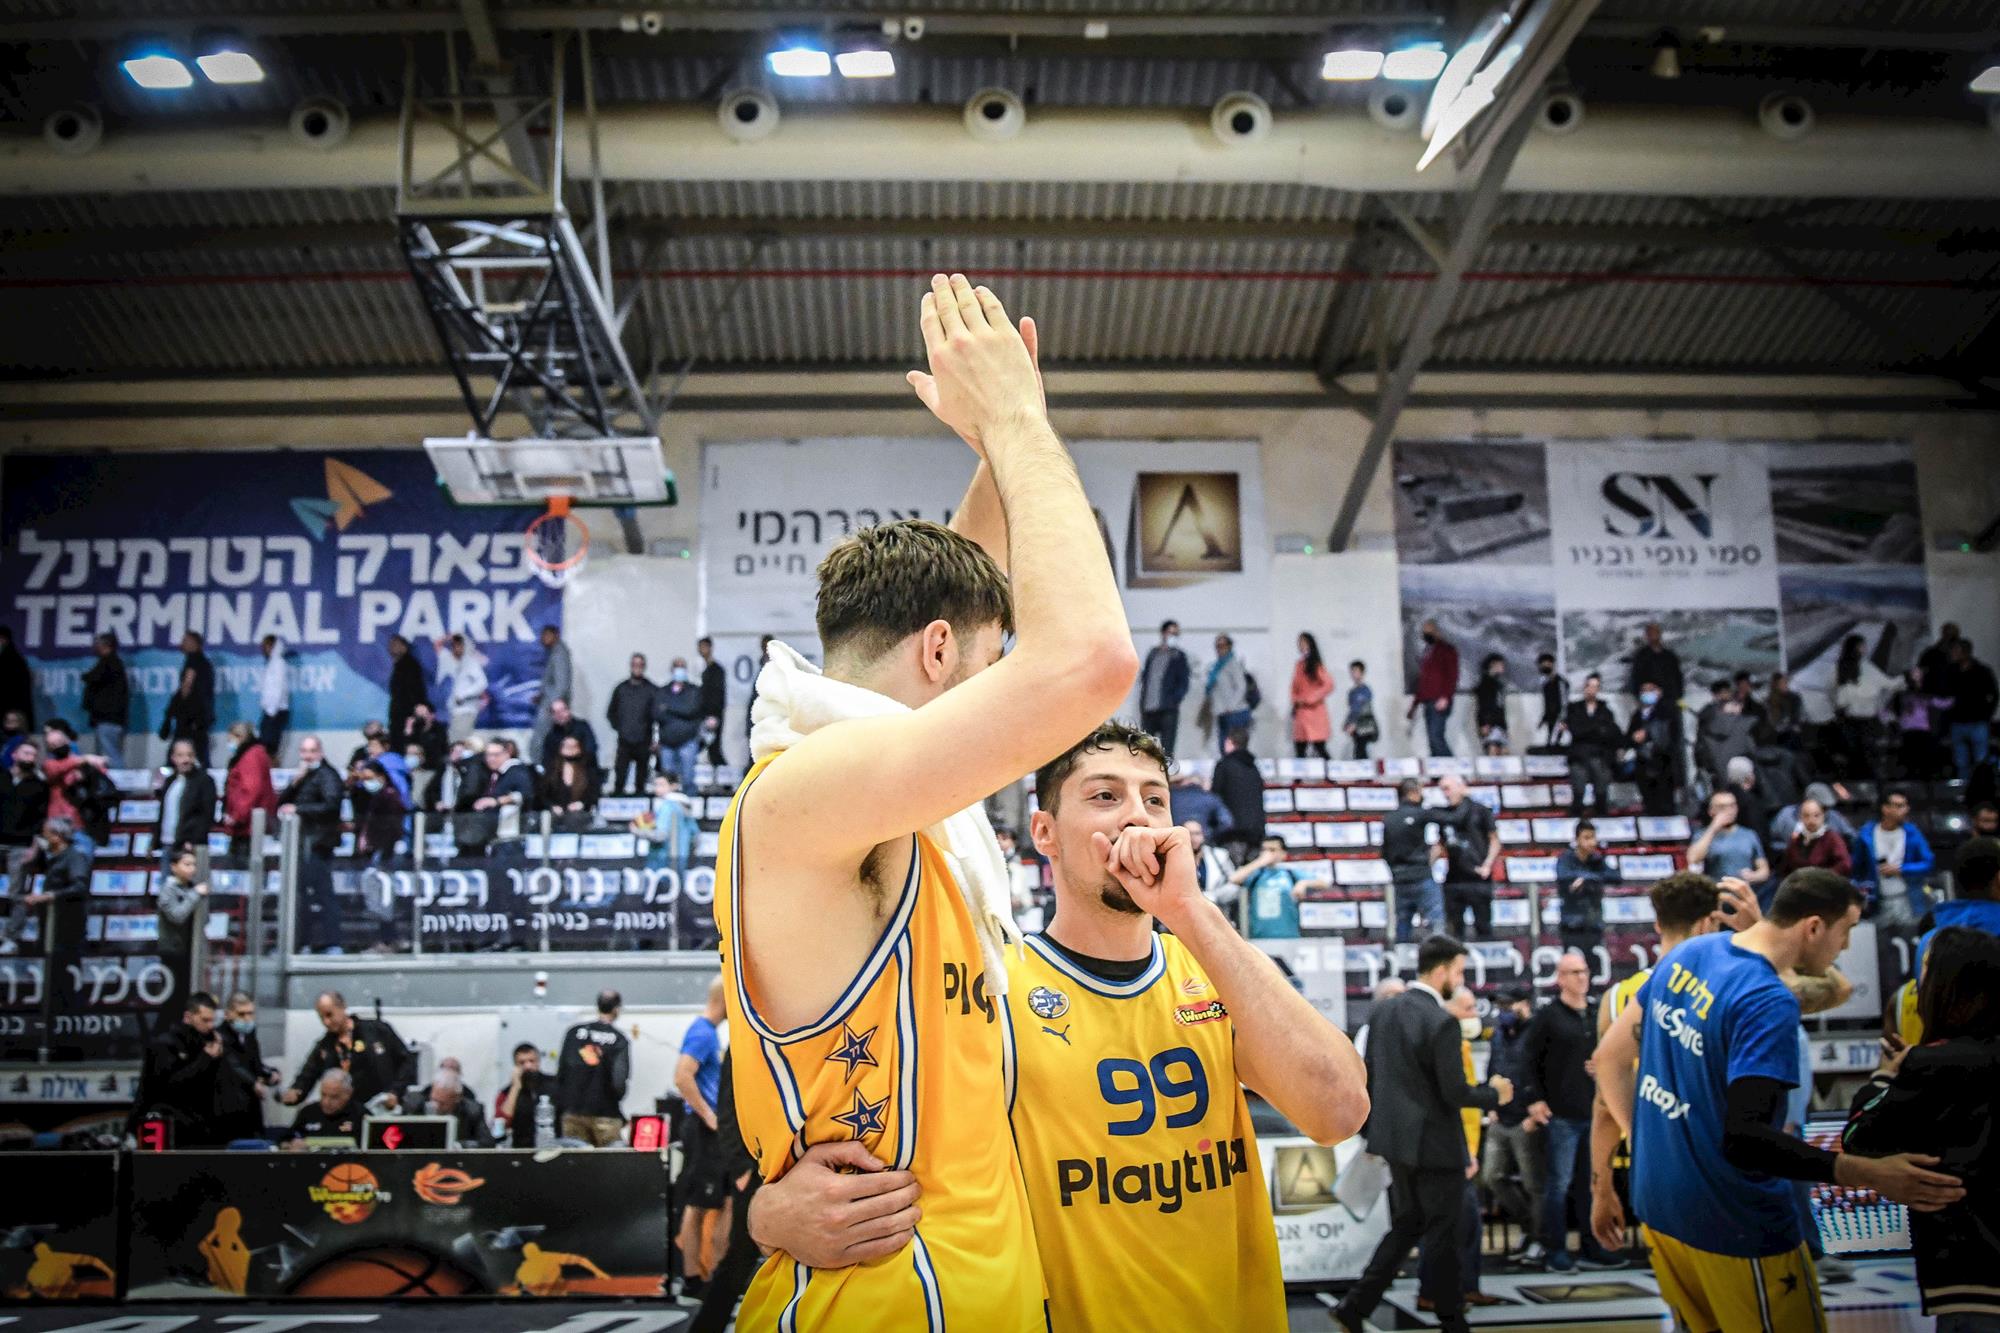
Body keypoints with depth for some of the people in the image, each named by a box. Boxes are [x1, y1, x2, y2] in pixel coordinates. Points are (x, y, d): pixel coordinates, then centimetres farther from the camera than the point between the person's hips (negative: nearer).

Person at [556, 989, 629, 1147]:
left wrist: (560, 1106, 11)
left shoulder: (574, 1032, 5)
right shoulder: (620, 1040, -5)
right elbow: (618, 1079, -11)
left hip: (573, 1111, 3)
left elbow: (561, 1072, 4)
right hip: (605, 1114, -3)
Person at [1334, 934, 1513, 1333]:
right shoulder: (1442, 1022, -19)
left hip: (1396, 1139, 7)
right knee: (1443, 1236, 7)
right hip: (1434, 1143, -7)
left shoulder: (1382, 1012, 4)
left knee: (1406, 1227, 17)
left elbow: (1369, 1078, 10)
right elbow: (1455, 1093, -18)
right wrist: (1494, 1094, 0)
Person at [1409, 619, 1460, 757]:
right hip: (1428, 703, 8)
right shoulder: (1427, 651, 22)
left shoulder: (1446, 650, -2)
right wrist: (1415, 703, 24)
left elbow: (1452, 676, -11)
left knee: (1436, 736, -18)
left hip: (1440, 702, -8)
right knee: (1433, 737, 3)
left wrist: (1445, 697, -22)